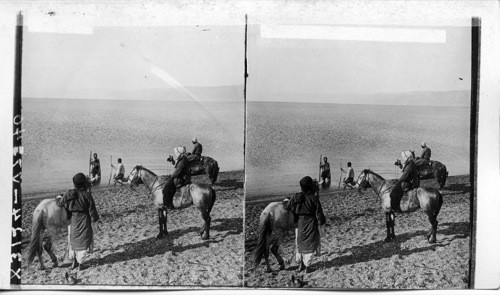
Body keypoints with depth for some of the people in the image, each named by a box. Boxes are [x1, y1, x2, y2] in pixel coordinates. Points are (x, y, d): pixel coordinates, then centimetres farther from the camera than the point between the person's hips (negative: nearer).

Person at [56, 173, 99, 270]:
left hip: (73, 221, 3)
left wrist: (58, 198, 29)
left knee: (73, 240, 20)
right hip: (84, 222, -3)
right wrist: (95, 222, -3)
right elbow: (92, 210, -12)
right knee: (83, 242, 8)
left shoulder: (69, 194, -7)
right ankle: (80, 263, 14)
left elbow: (60, 203, 6)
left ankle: (74, 262, 30)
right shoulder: (87, 195, -16)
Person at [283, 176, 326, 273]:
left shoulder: (296, 198, -9)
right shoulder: (314, 199, -18)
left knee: (300, 244, 21)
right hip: (311, 226, -3)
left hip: (300, 225, 3)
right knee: (309, 245, 13)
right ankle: (307, 266, 20)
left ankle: (301, 264, 30)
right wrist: (322, 221, 6)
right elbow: (319, 214, -13)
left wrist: (285, 201, 24)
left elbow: (287, 206, 2)